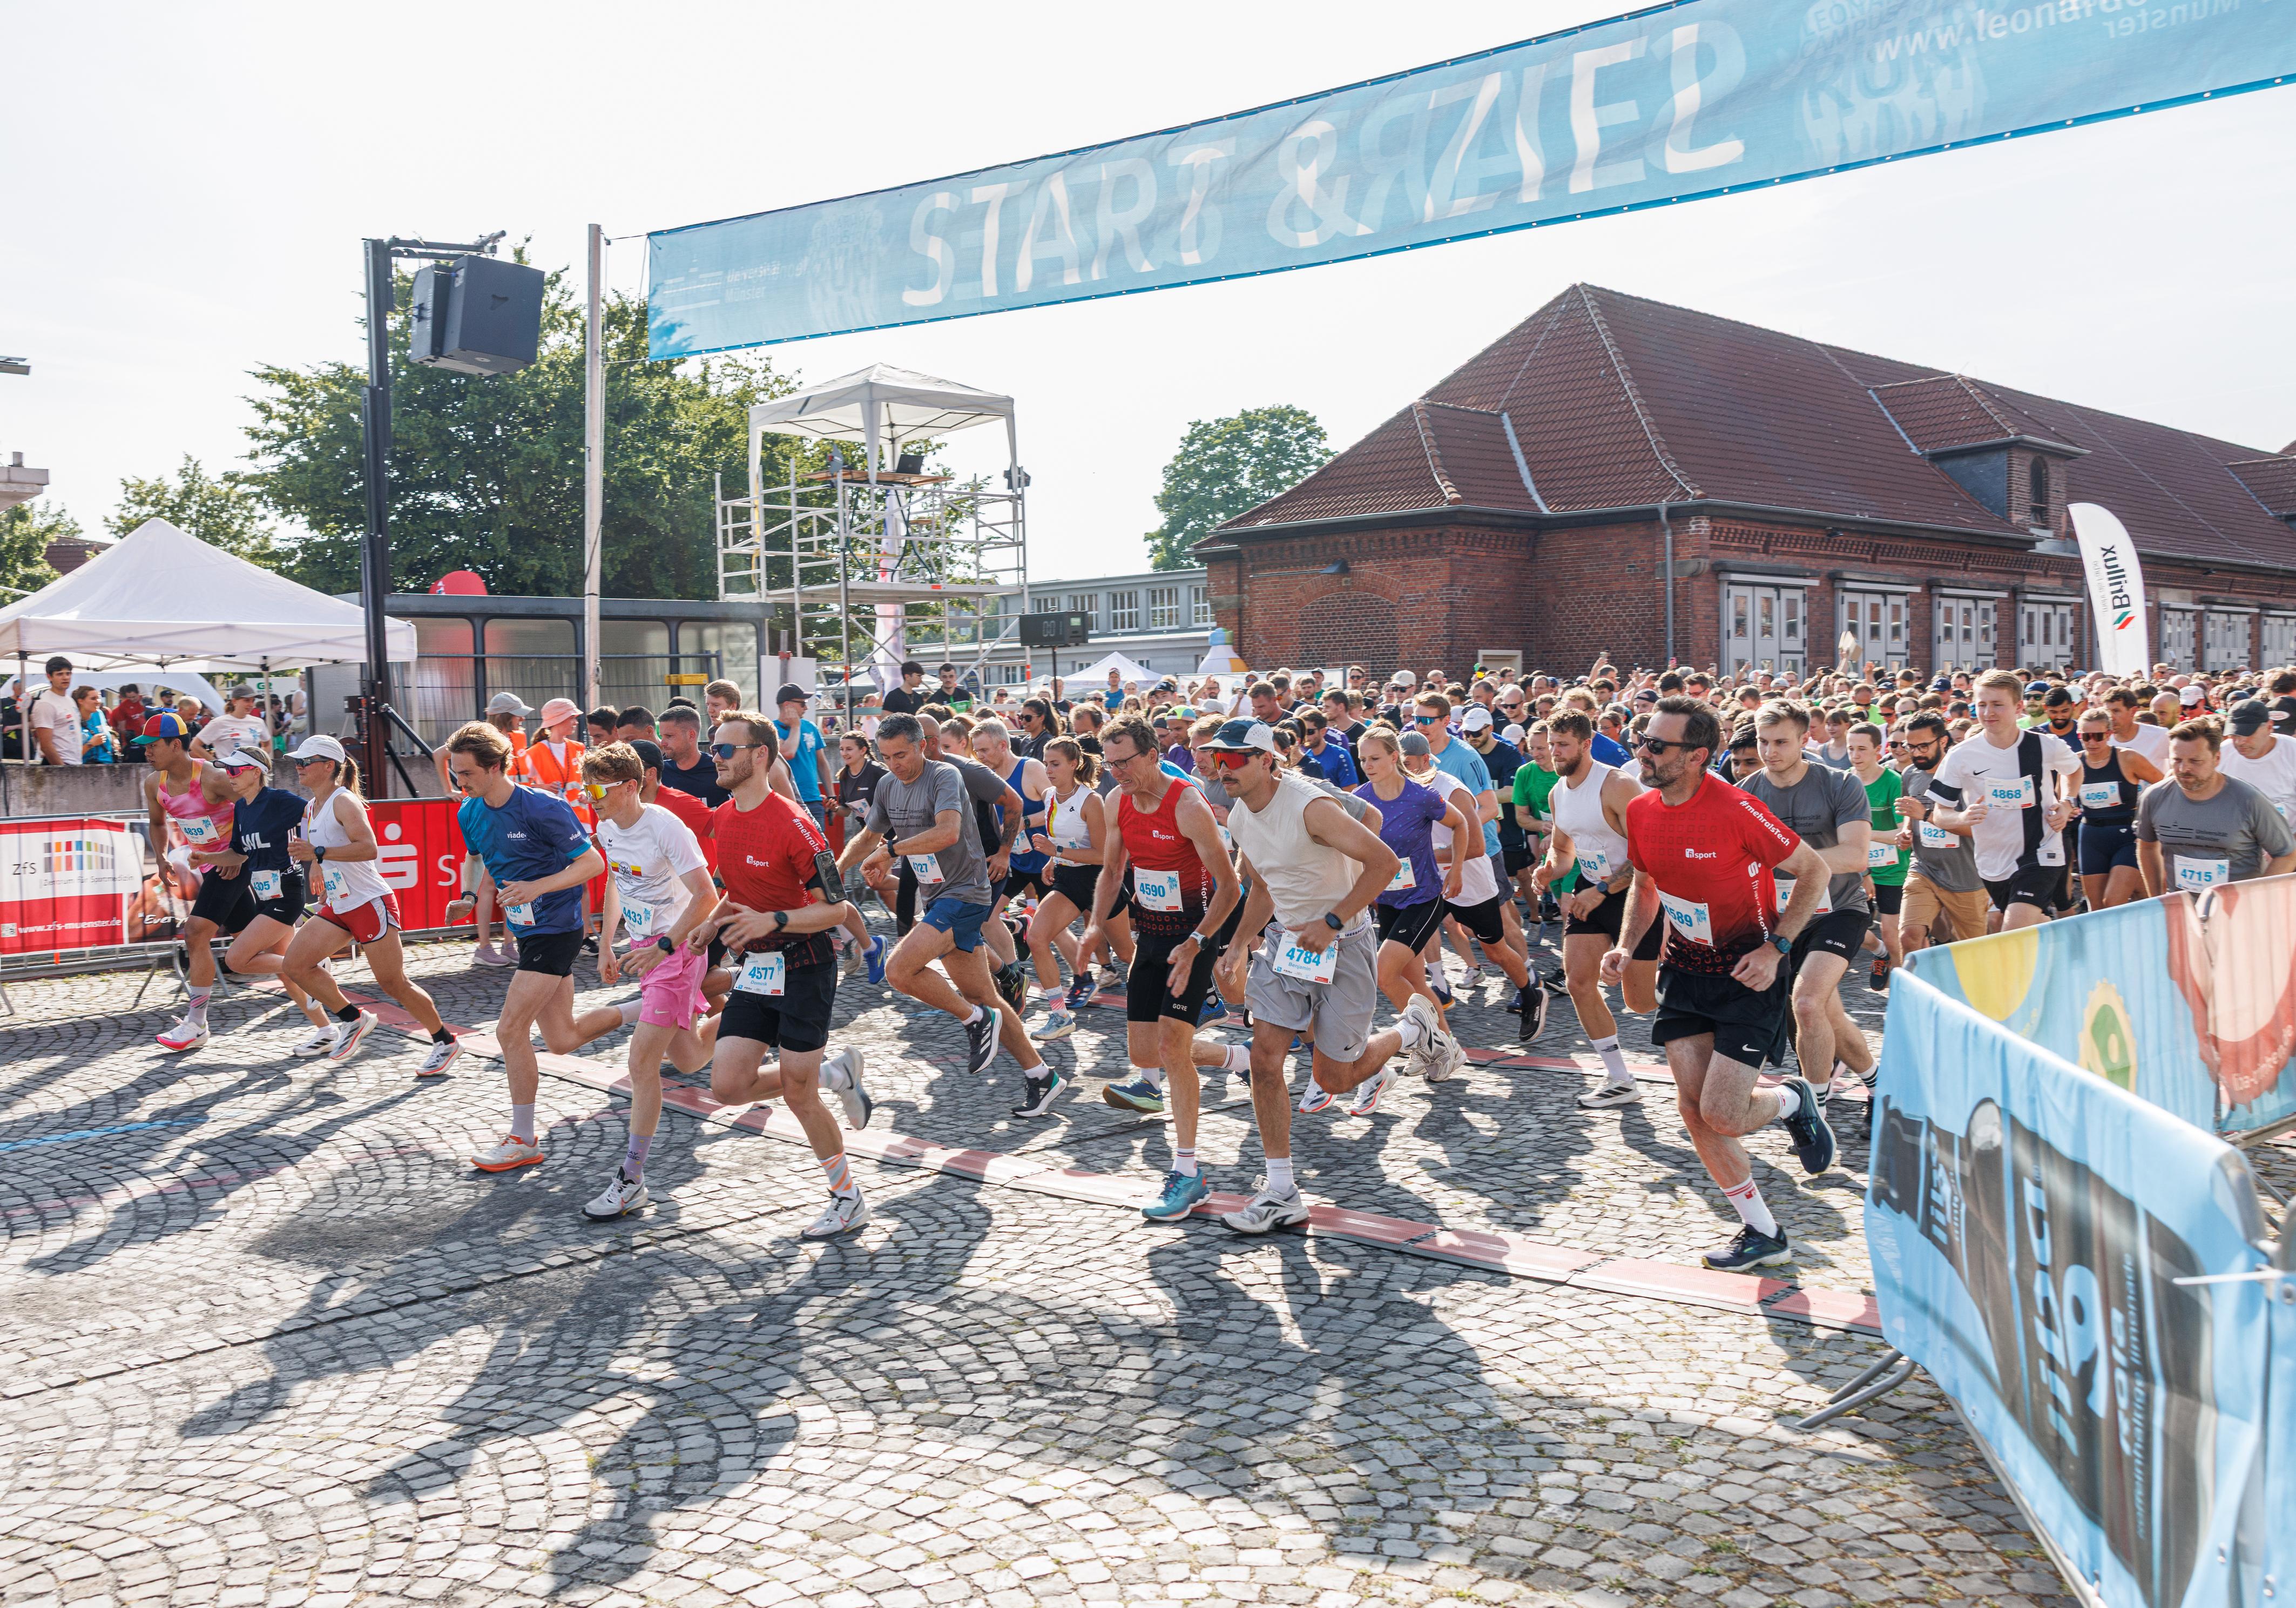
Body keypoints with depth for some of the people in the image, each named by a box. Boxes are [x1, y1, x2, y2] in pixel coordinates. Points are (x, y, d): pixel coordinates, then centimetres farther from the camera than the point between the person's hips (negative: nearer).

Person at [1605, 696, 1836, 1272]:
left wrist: (1775, 948, -19)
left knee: (1721, 1116, -11)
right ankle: (1764, 1235, 16)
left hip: (1748, 975, -6)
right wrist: (1626, 946, 0)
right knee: (1693, 1108, 0)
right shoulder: (1642, 810, -2)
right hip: (1684, 971, 6)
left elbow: (1814, 870, -13)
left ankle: (1793, 1101, 24)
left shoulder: (1736, 810, -22)